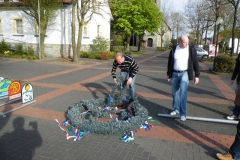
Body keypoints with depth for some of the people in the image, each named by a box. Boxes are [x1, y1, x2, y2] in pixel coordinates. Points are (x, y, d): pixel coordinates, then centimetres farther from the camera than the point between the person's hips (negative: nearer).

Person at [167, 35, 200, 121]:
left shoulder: (191, 49, -3)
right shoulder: (174, 49, 2)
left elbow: (195, 63, 0)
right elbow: (170, 62, 11)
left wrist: (197, 75, -2)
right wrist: (168, 74, 12)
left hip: (185, 73, -3)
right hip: (175, 74, 3)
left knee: (182, 92, -17)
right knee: (175, 93, 11)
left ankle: (183, 113, -11)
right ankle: (176, 109, 30)